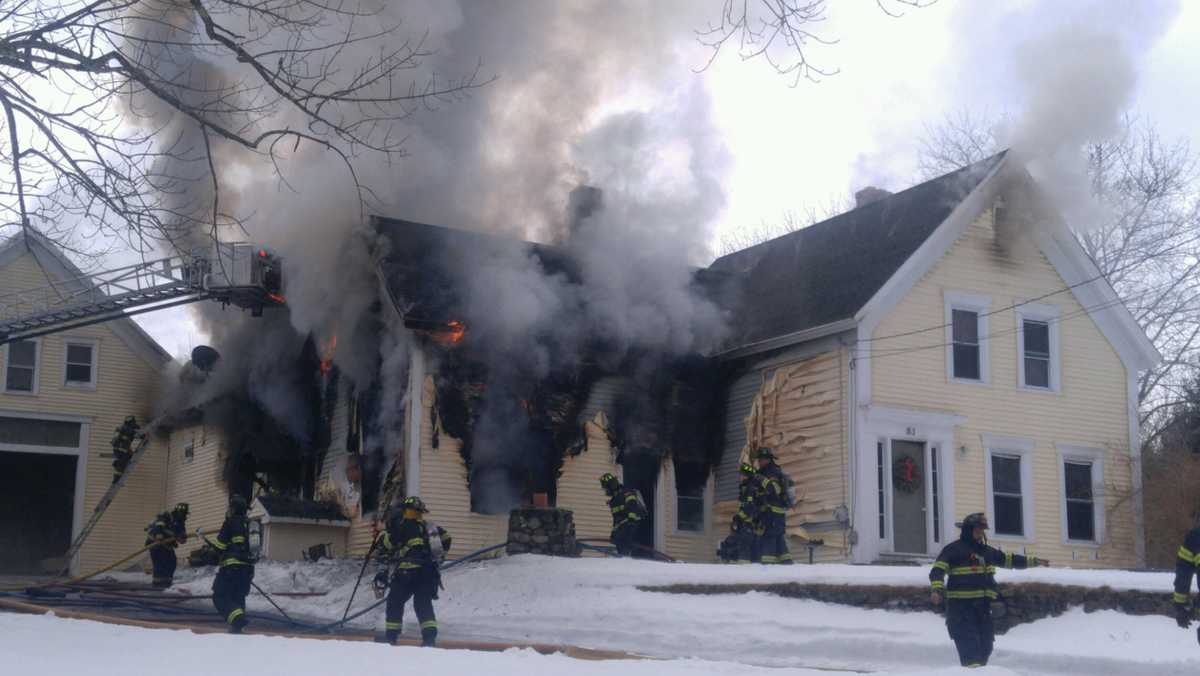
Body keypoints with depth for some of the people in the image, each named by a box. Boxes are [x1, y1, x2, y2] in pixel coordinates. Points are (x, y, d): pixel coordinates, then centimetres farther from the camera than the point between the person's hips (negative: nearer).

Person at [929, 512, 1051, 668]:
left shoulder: (986, 551, 18)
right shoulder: (953, 549, -5)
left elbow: (1008, 559, 31)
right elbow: (938, 571, -14)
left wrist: (1033, 561, 34)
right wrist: (937, 589, -32)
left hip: (982, 605, 8)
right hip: (961, 605, -8)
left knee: (985, 645, 10)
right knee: (969, 644, -15)